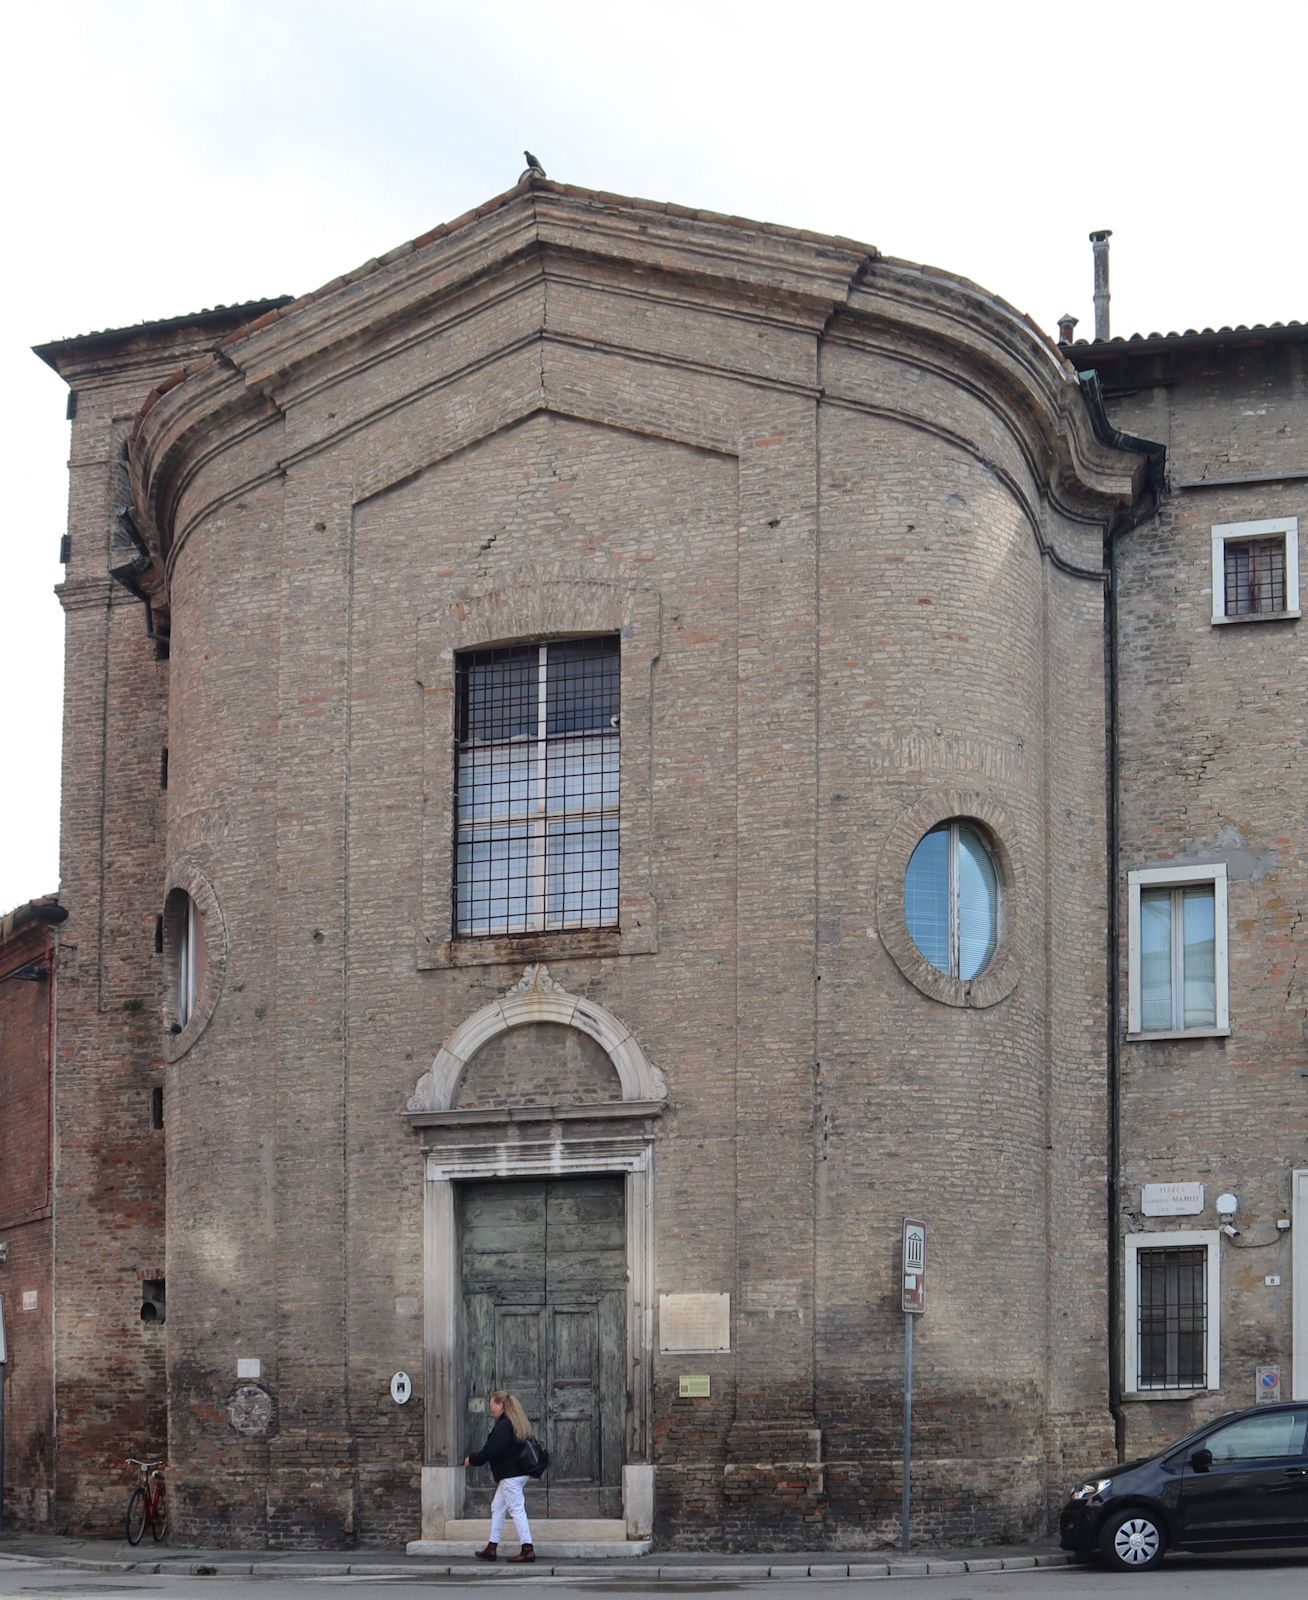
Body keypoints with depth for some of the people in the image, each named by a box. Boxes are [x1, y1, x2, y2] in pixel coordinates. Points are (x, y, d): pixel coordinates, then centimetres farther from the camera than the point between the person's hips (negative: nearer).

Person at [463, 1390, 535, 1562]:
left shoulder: (503, 1426, -18)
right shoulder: (515, 1424, 14)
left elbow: (490, 1450, -21)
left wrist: (471, 1461, -7)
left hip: (511, 1476, -11)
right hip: (517, 1474, 11)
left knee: (516, 1510, -7)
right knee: (497, 1508, 14)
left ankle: (528, 1550, -6)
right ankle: (491, 1548, 18)